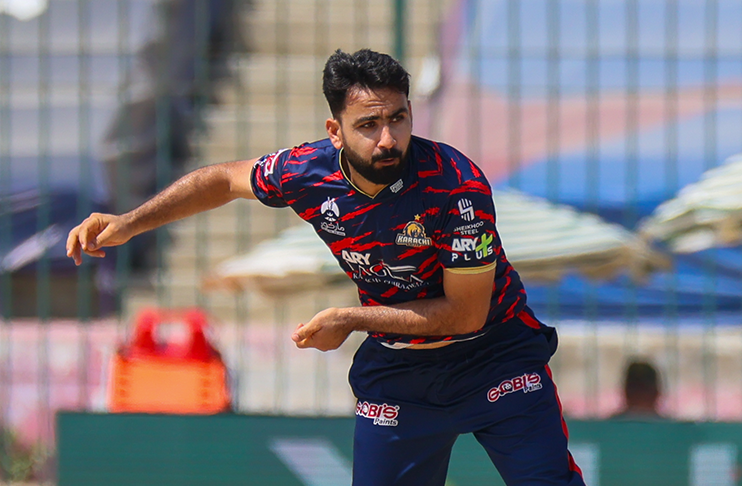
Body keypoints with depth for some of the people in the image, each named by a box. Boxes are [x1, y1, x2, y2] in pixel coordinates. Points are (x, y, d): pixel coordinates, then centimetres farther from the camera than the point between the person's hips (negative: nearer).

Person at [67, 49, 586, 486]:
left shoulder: (456, 183, -27)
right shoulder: (307, 173, -14)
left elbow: (466, 312, -21)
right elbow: (224, 179, 8)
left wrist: (350, 319, -18)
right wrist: (128, 224, 2)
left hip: (494, 355, -3)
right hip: (394, 365, 3)